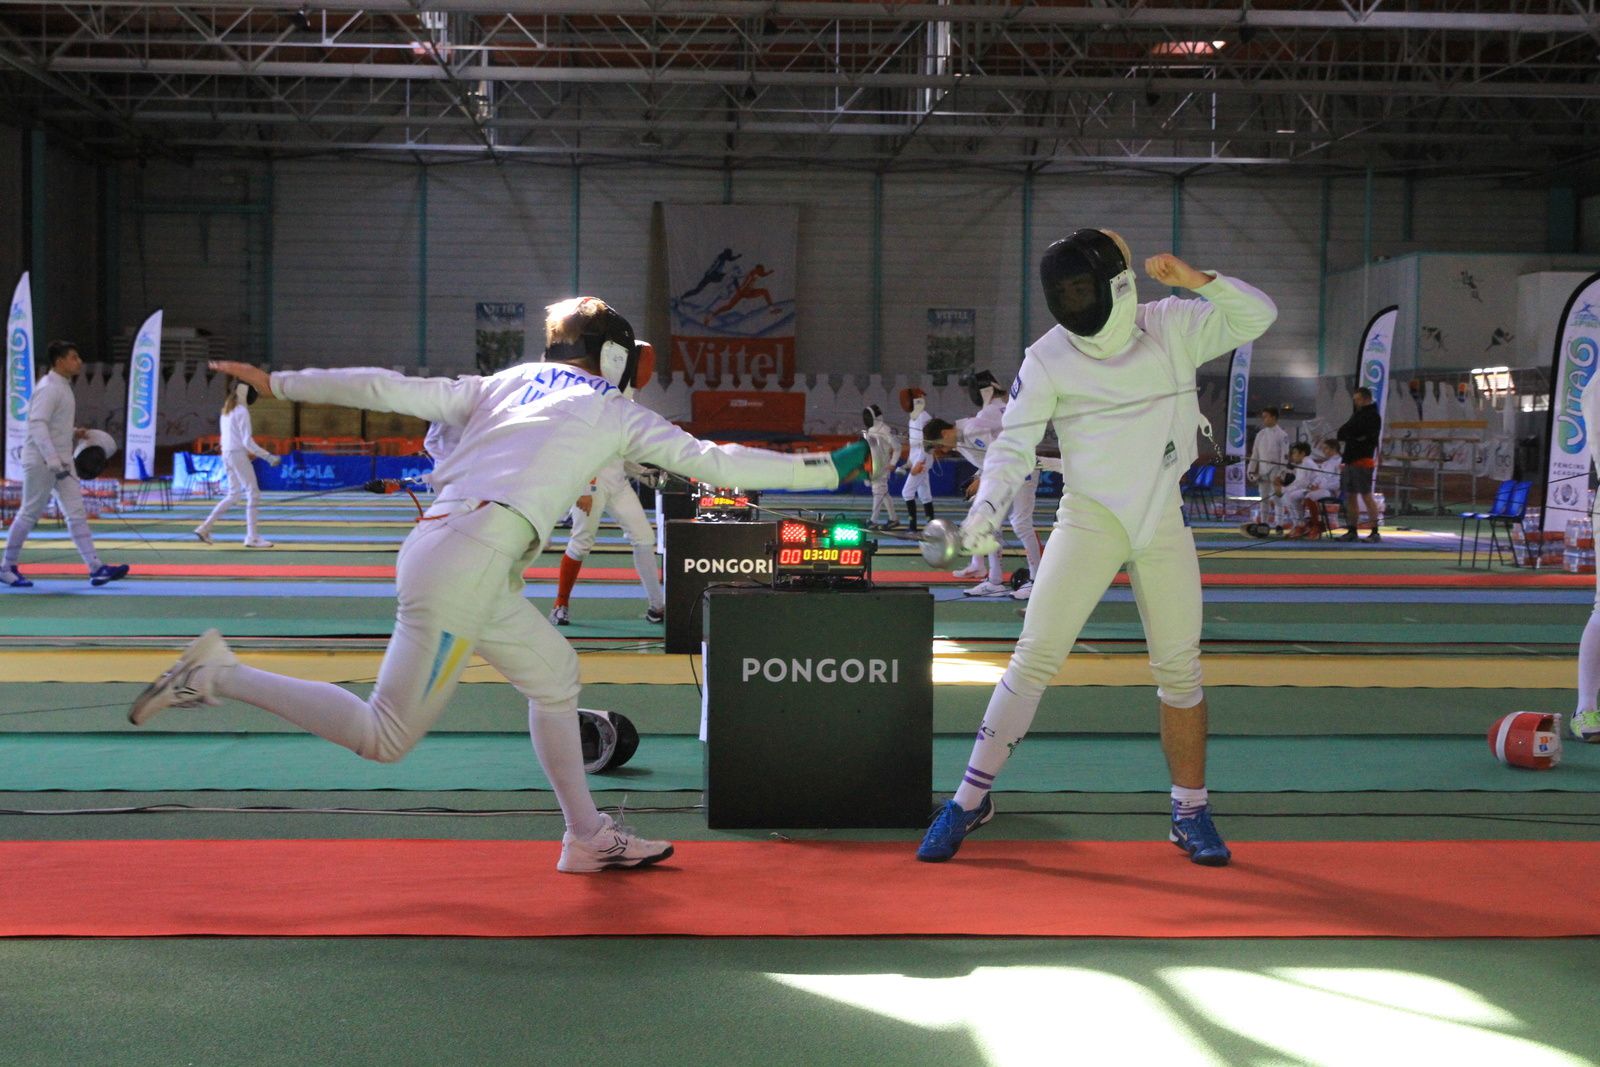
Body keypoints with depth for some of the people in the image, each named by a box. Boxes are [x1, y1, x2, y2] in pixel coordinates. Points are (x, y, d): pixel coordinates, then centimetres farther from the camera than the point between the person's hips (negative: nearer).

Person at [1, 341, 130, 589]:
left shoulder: (63, 387, 12)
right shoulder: (48, 388, -17)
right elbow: (36, 425, -26)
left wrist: (74, 433, 7)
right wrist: (53, 462, -31)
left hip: (60, 461, 9)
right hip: (41, 461, -9)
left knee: (76, 513, 2)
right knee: (29, 515, 1)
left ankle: (96, 568, -2)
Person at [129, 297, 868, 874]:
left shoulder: (503, 385, 22)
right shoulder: (612, 410, 8)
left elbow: (390, 389, 11)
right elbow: (713, 462, 3)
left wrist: (278, 383, 11)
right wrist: (823, 470, 10)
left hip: (441, 548, 8)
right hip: (467, 563, -8)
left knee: (554, 675, 21)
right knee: (384, 740, -2)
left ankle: (587, 837, 24)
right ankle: (217, 676, -6)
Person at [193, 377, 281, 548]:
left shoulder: (227, 410, 14)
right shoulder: (242, 412, -15)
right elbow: (247, 441, -19)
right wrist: (268, 456, -17)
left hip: (228, 455, 9)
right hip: (238, 455, -9)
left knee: (234, 495, 16)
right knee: (253, 494, -4)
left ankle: (205, 528, 12)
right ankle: (252, 537, -6)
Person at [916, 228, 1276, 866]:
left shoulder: (1171, 327, -3)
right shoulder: (1049, 359, -9)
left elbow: (1257, 316, -4)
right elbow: (1014, 446, -10)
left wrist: (1196, 280, -21)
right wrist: (986, 506, -28)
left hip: (1163, 525, 2)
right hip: (1089, 521, -2)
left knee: (1180, 670, 5)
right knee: (1035, 660, -10)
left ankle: (1191, 813, 20)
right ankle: (970, 799, 0)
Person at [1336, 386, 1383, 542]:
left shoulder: (1372, 416, -5)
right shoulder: (1357, 414, 20)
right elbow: (1341, 433, 13)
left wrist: (1348, 435, -6)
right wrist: (1354, 437, -5)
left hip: (1363, 460, -8)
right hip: (1350, 460, 8)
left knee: (1366, 495, -10)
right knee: (1350, 496, 9)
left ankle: (1375, 532, -9)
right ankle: (1352, 531, 15)